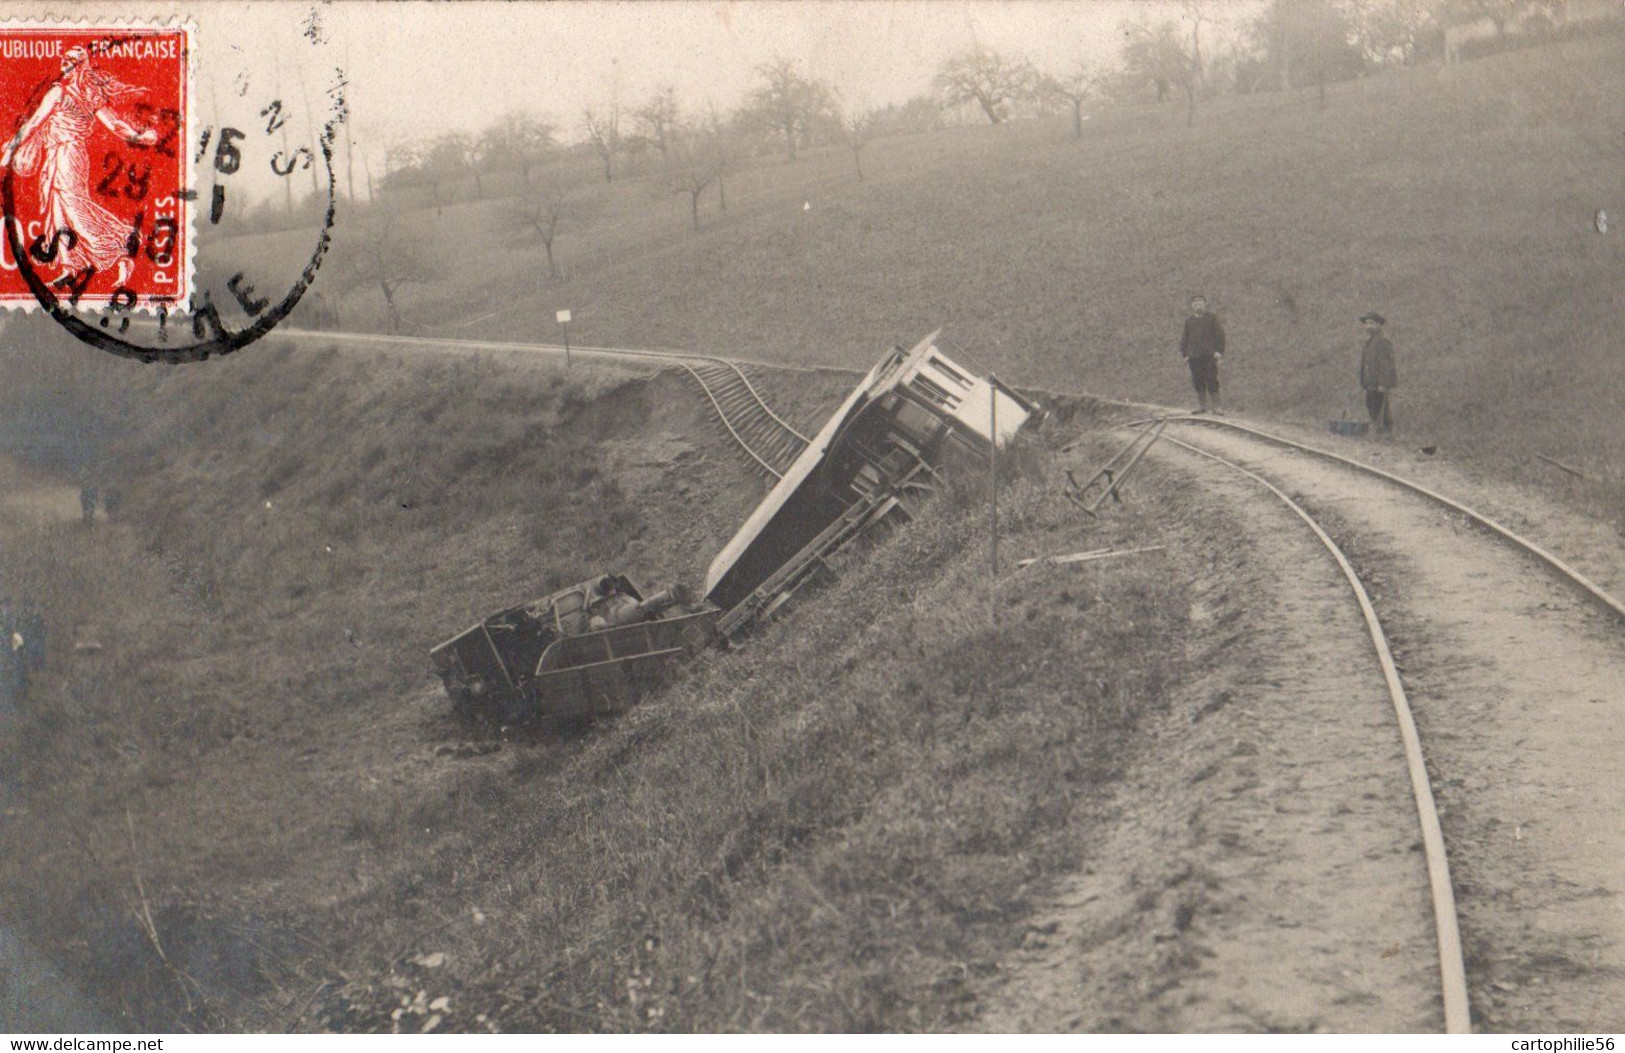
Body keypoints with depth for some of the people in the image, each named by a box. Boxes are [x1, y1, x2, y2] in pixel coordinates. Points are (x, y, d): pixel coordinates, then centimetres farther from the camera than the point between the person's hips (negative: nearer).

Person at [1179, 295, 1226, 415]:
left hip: (1209, 355, -3)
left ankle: (1215, 406, -2)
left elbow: (1220, 335, 3)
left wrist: (1219, 352, -5)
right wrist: (1185, 354, 10)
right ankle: (1202, 405, 10)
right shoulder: (1189, 321, 14)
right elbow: (1185, 339, 19)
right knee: (1198, 381, 2)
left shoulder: (1211, 319, 5)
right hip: (1194, 356, 3)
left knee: (1212, 381, -7)